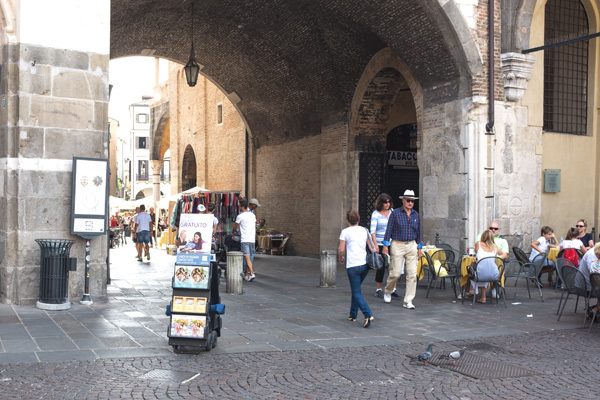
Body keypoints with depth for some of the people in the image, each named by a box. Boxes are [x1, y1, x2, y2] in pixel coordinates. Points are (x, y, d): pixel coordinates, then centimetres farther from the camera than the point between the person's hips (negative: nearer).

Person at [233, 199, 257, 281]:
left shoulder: (240, 216, -5)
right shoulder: (253, 215, 12)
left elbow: (235, 227, 9)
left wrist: (233, 232, 29)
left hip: (244, 240, -6)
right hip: (252, 239, 6)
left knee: (247, 258, -12)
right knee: (249, 258, 11)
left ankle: (252, 274, -24)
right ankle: (246, 274, 19)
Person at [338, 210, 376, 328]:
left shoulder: (345, 232, -5)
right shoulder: (364, 230, 8)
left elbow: (341, 249, -6)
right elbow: (371, 247, 8)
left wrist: (341, 258, 13)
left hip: (352, 266, -5)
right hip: (365, 264, 5)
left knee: (357, 293, -2)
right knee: (356, 289, 21)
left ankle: (368, 315, -20)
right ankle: (353, 315, 27)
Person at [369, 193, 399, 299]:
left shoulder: (392, 211, 9)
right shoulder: (375, 214, -4)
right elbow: (372, 230, -10)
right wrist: (375, 244, -20)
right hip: (380, 244, -4)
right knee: (381, 267, 0)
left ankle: (393, 290, 8)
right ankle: (378, 290, 14)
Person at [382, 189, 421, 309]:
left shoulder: (416, 215, 9)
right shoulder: (395, 213, -3)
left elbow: (418, 232, 16)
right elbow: (389, 230, -3)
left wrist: (419, 248, 14)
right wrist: (385, 246, -8)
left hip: (412, 246, 4)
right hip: (398, 246, -4)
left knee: (412, 274, -3)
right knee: (396, 273, -5)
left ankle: (408, 301, 3)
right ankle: (388, 291, 26)